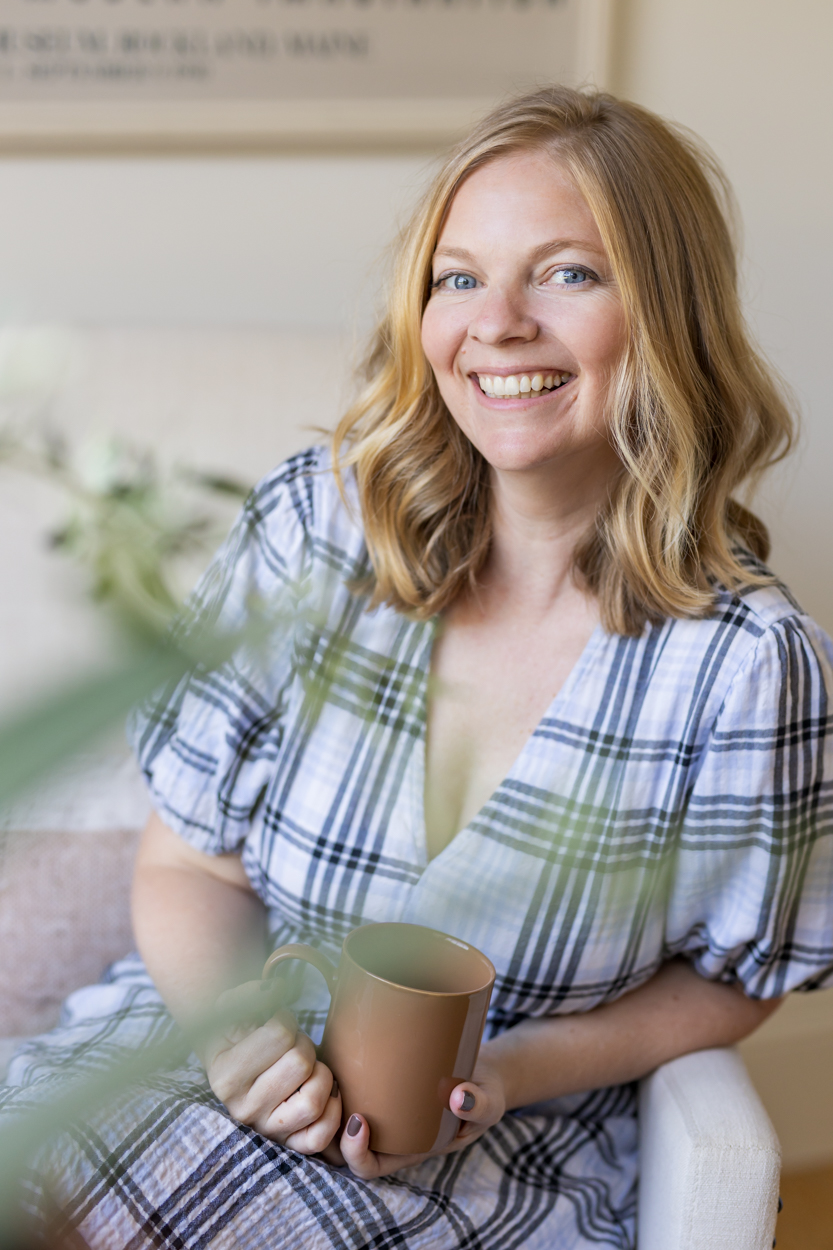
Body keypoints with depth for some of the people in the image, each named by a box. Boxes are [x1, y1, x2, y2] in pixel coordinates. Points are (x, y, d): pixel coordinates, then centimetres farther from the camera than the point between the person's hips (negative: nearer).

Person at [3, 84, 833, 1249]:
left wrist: (509, 1074, -16)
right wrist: (230, 1019, -22)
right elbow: (191, 861, -1)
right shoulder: (313, 524, -9)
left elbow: (724, 977, 0)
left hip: (508, 1149, -2)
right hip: (230, 1034, 3)